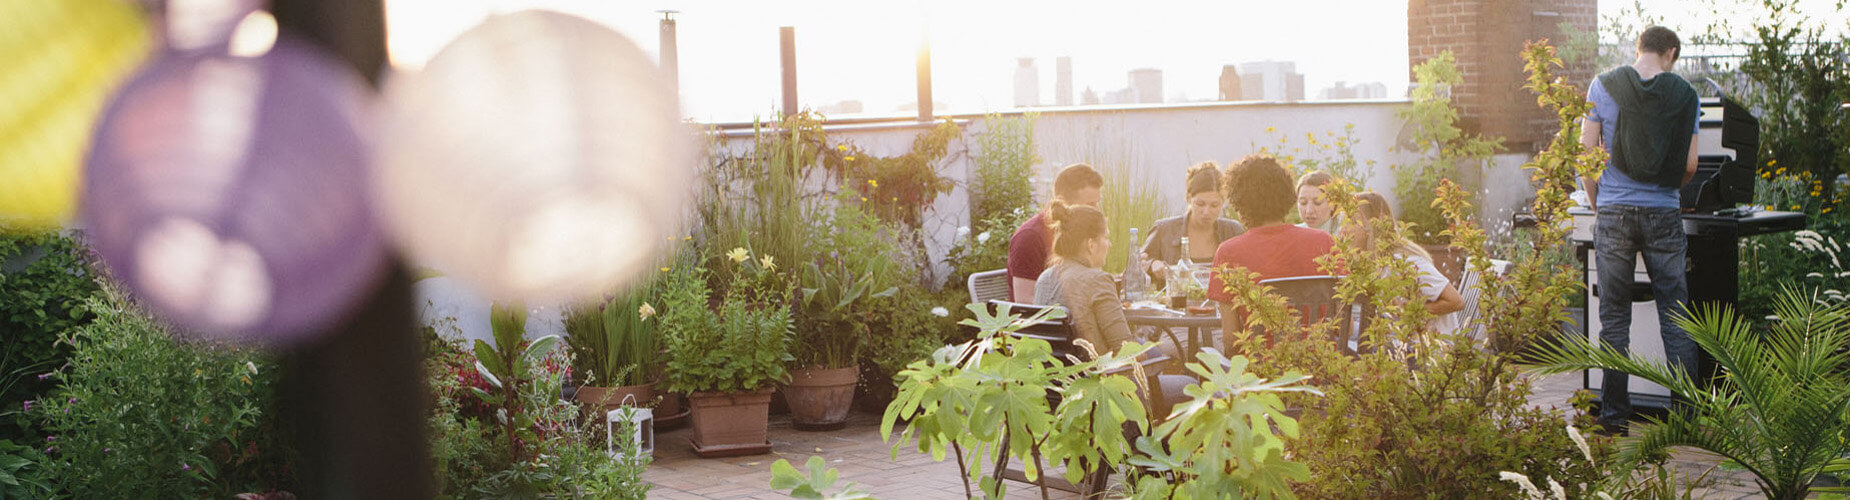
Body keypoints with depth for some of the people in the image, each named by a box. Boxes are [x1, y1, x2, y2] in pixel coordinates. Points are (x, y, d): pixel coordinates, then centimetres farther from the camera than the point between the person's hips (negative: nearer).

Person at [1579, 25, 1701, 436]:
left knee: (1614, 318, 6)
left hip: (1614, 213, 0)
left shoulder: (1603, 86, 0)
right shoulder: (1683, 94, 1)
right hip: (1664, 214, 0)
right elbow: (1689, 166, 2)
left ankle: (1614, 416, 8)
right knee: (1674, 317, 7)